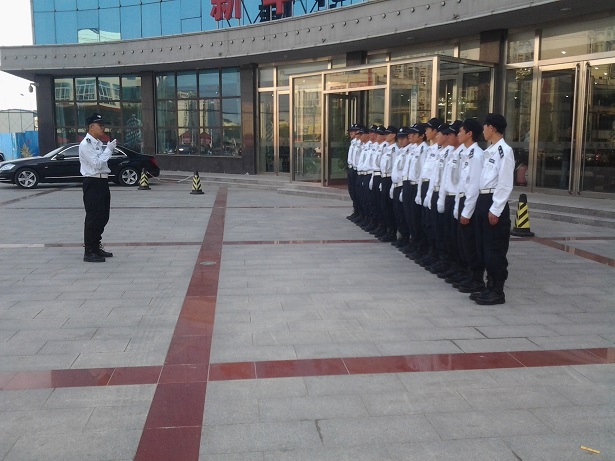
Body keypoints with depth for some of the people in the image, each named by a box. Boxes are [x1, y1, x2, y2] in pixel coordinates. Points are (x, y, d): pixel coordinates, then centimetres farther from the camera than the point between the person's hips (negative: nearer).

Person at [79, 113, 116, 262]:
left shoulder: (99, 144, 17)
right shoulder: (86, 144, -11)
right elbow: (97, 164, -19)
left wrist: (110, 148, 7)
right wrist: (109, 149, -15)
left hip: (103, 182, 9)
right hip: (93, 183, -9)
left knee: (103, 217, 14)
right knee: (93, 218, -6)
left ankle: (96, 247, 26)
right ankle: (89, 252, 0)